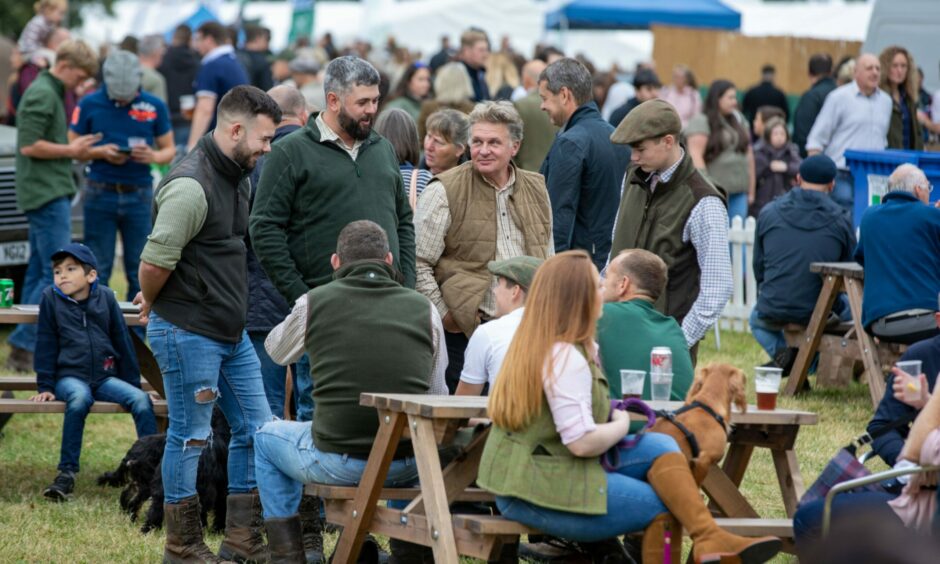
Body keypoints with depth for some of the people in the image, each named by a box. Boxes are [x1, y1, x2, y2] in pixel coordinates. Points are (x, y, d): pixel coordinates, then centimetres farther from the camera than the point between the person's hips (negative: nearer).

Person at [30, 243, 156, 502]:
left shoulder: (105, 297, 5)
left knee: (140, 399, -23)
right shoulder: (51, 299, 0)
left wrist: (133, 382, 14)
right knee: (80, 398, -37)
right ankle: (67, 473, -34)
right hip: (69, 376, -3)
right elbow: (46, 345, 5)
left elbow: (122, 341, 13)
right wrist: (45, 387, 2)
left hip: (105, 377, 3)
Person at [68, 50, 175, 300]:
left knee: (139, 269, 2)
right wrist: (101, 152, -13)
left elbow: (169, 150, 9)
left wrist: (153, 156, -13)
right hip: (100, 193, -1)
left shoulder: (155, 106, 4)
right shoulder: (90, 104, 1)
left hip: (139, 194, 1)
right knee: (97, 270, 1)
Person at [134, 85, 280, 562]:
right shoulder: (191, 186, -22)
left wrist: (155, 298, 15)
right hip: (188, 332, -9)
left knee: (255, 428, 10)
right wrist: (152, 304, -4)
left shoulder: (238, 176, 10)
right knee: (190, 436, 1)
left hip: (230, 330, 9)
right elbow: (155, 262, -24)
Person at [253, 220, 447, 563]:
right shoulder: (423, 308, 1)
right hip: (407, 464, 2)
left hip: (337, 463, -2)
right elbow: (436, 397, 7)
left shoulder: (314, 302, -3)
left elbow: (277, 351, 19)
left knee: (267, 437, 29)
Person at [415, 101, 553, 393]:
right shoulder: (444, 191, -3)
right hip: (466, 329, -4)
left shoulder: (536, 189, 14)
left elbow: (547, 259, 24)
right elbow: (418, 262, -5)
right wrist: (443, 314, -9)